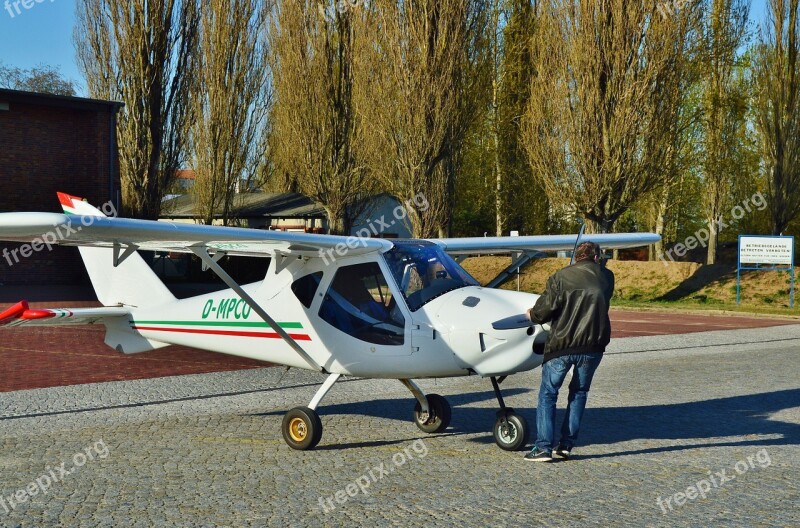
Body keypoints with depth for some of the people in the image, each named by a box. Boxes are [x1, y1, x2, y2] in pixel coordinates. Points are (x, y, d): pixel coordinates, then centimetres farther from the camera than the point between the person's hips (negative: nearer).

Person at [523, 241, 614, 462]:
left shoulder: (561, 277, -4)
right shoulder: (606, 277, 7)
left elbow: (546, 306, -9)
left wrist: (533, 315, 10)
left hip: (562, 345, -3)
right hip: (593, 346, 3)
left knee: (547, 394, 5)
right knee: (579, 393, 17)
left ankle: (543, 447, -2)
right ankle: (566, 445, 14)